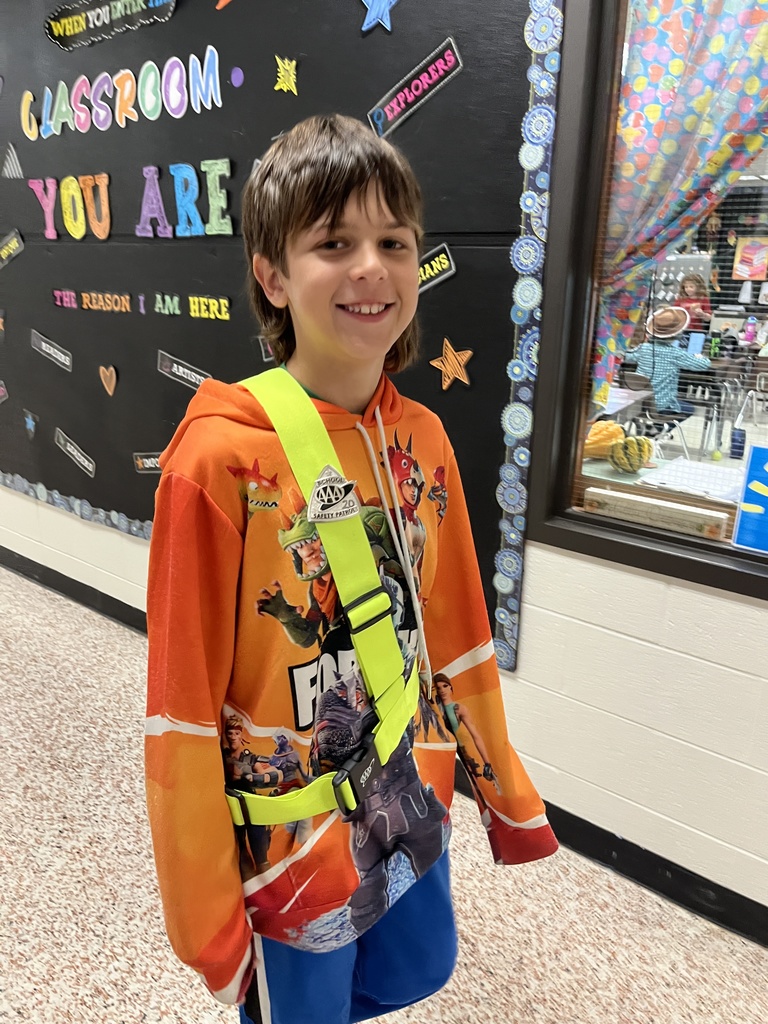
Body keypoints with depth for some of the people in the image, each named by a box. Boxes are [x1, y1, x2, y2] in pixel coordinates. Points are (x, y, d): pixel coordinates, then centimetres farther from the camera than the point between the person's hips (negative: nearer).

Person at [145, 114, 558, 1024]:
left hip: (411, 812, 6)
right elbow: (184, 712, -16)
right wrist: (206, 922, -8)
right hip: (289, 852, -5)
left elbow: (455, 633, 3)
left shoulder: (423, 438, -6)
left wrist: (510, 795, 12)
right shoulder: (220, 459, -23)